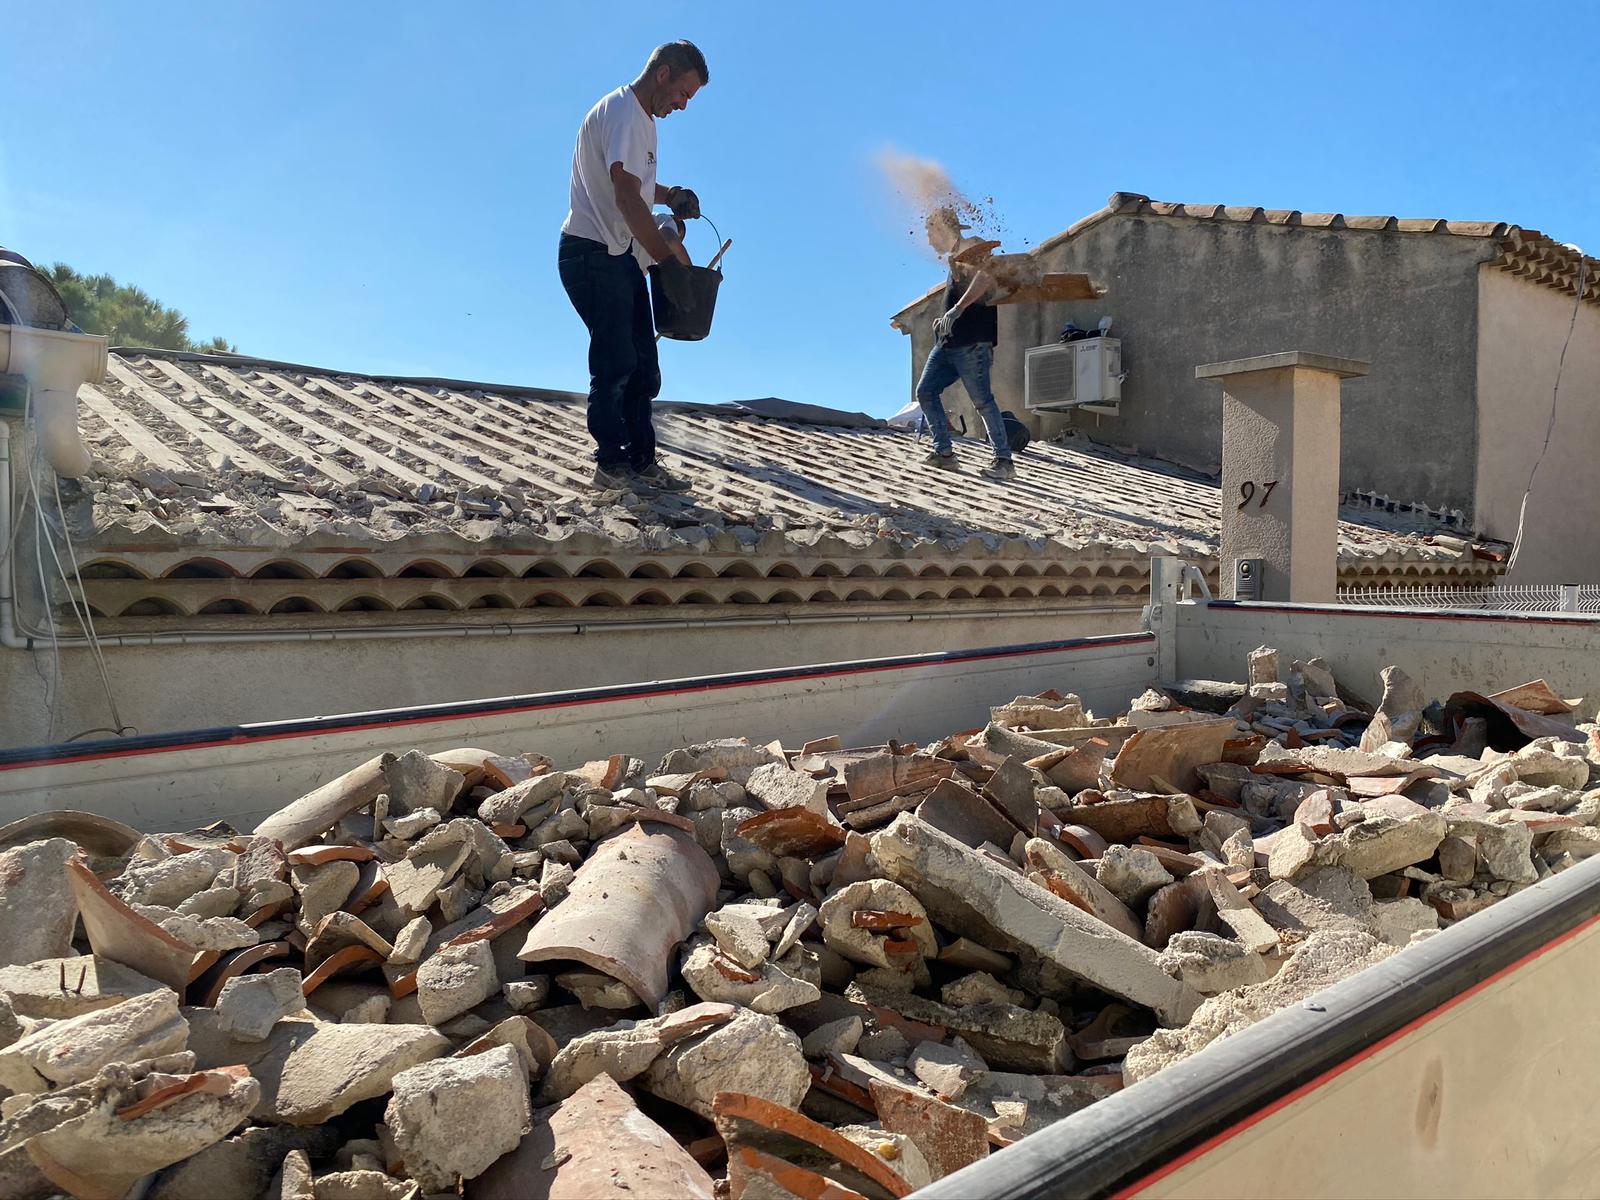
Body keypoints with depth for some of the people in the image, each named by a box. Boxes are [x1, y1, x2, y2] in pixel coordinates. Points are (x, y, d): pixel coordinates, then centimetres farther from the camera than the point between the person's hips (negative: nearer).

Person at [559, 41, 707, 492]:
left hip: (620, 256, 10)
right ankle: (611, 465, -1)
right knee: (615, 363, -9)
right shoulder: (623, 111, -13)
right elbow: (626, 195, -24)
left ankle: (642, 462, 14)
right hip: (594, 252, -10)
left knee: (642, 366, 9)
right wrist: (665, 252, -21)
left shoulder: (641, 118, 20)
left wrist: (667, 195, 11)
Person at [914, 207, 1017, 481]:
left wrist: (958, 308, -35)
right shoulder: (954, 259, 24)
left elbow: (985, 276, -27)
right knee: (925, 391, 3)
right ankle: (944, 452, 4)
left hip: (971, 344, -10)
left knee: (982, 400, -11)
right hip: (948, 343, 10)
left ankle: (1005, 461, -7)